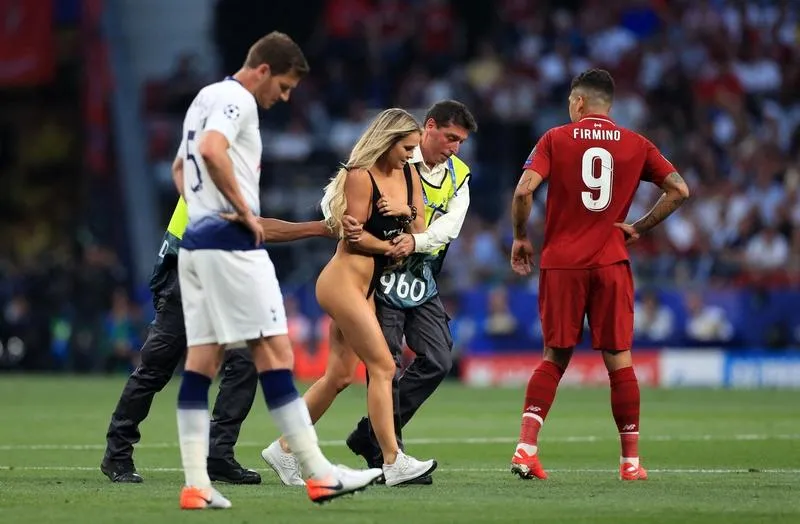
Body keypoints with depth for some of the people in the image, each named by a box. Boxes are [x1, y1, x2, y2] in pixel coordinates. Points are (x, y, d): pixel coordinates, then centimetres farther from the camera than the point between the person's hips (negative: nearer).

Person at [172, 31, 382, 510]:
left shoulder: (206, 98, 22)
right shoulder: (237, 99, -9)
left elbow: (181, 168, 33)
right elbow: (212, 150, -28)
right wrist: (244, 210, -19)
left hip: (195, 240, 10)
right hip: (232, 243, -10)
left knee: (202, 360, 4)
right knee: (274, 353, -8)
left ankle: (196, 485, 0)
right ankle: (319, 474, -7)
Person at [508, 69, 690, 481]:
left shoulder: (555, 139, 2)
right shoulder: (636, 145, 7)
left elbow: (524, 190, -10)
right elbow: (679, 190, 2)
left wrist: (520, 238, 4)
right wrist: (638, 229, 7)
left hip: (561, 263, 0)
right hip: (611, 263, 0)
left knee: (554, 358, 9)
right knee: (619, 361, 5)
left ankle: (526, 446, -4)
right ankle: (631, 460, 6)